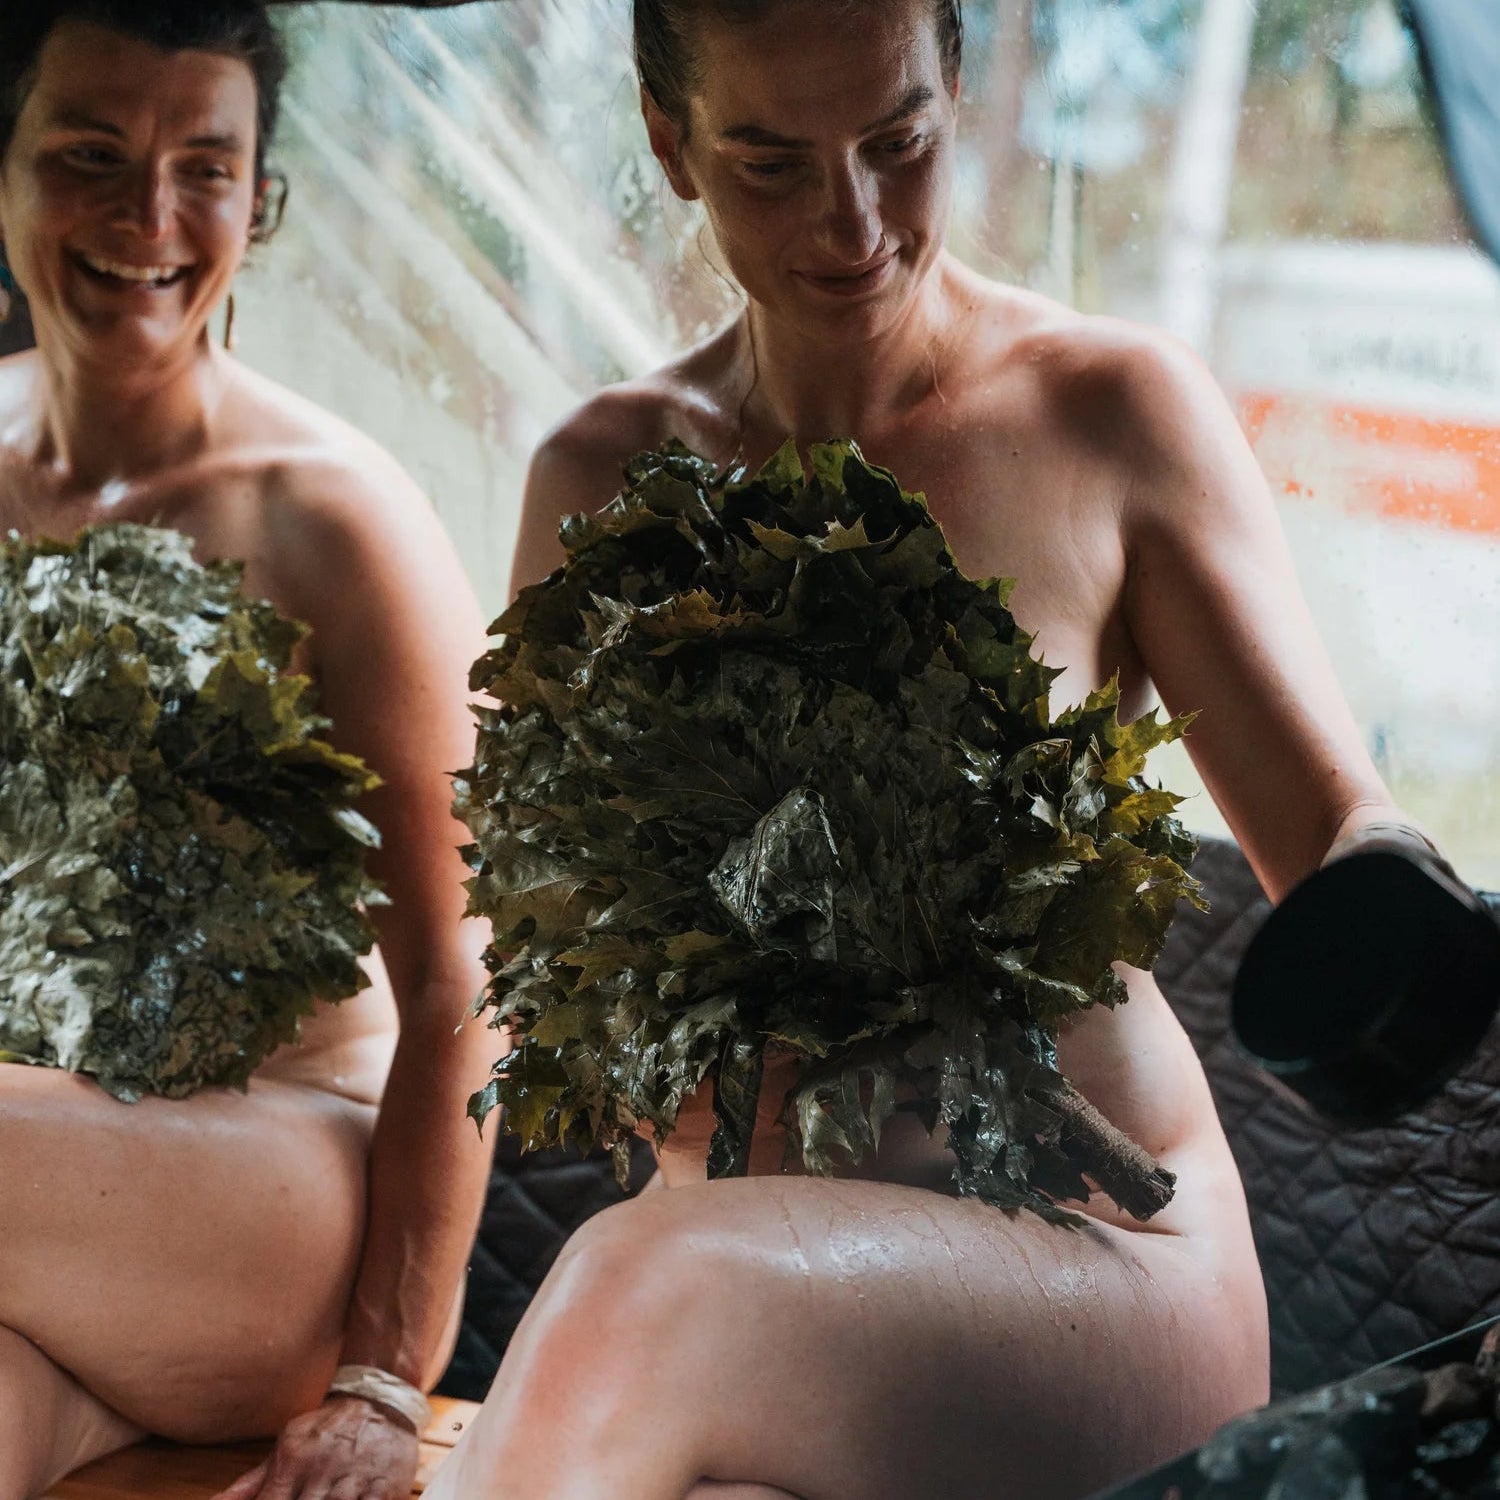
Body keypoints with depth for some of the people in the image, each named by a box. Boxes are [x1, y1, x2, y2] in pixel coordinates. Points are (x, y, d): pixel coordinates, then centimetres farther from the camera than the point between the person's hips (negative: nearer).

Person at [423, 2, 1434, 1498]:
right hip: (751, 1277, 2)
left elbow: (1346, 838, -4)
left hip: (1101, 1265, -2)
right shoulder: (603, 481, 7)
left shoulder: (1113, 412, -3)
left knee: (638, 1287, -33)